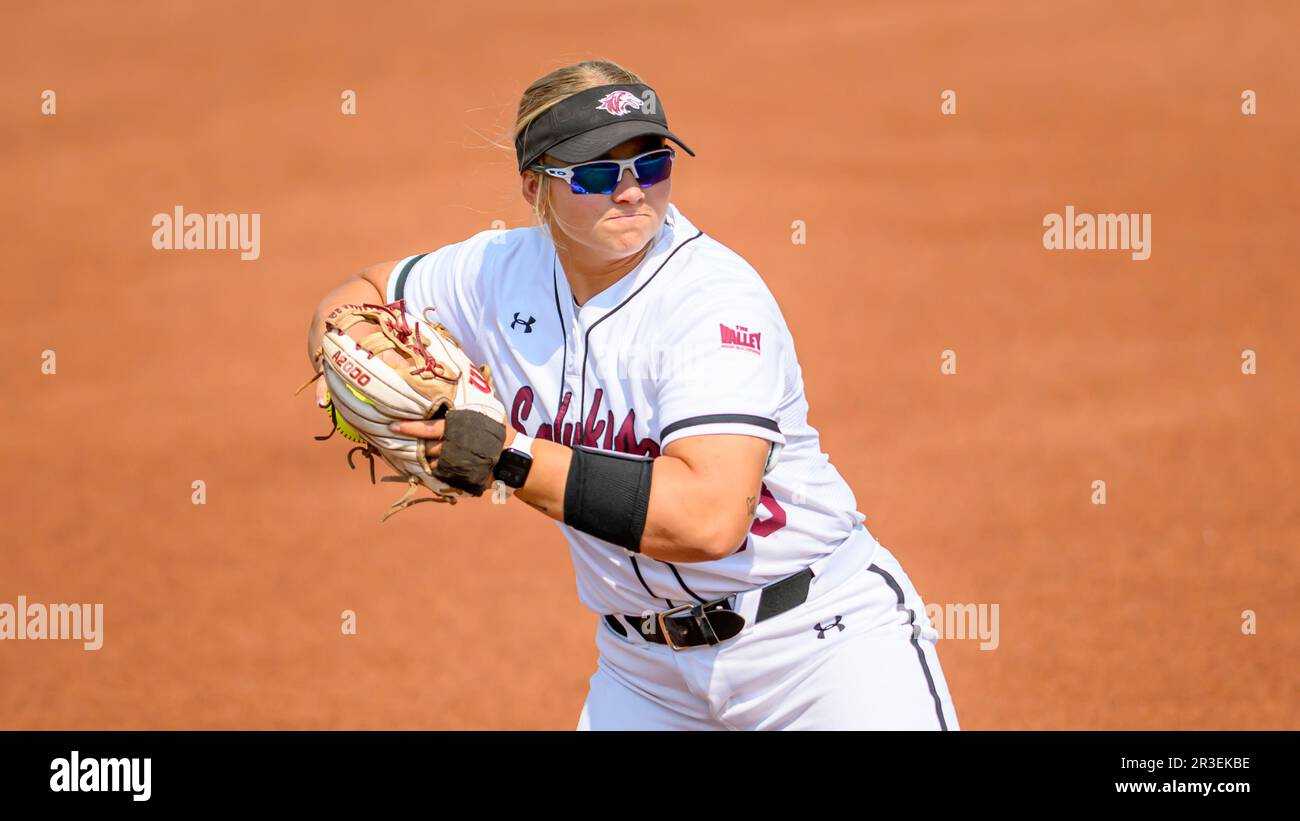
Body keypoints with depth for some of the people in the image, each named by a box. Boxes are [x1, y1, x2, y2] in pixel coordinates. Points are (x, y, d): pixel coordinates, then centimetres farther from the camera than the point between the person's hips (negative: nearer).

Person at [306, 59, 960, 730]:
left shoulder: (715, 297, -22)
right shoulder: (503, 272, -2)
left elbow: (708, 519, -34)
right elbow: (363, 291, 17)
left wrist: (505, 453, -30)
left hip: (818, 639, -5)